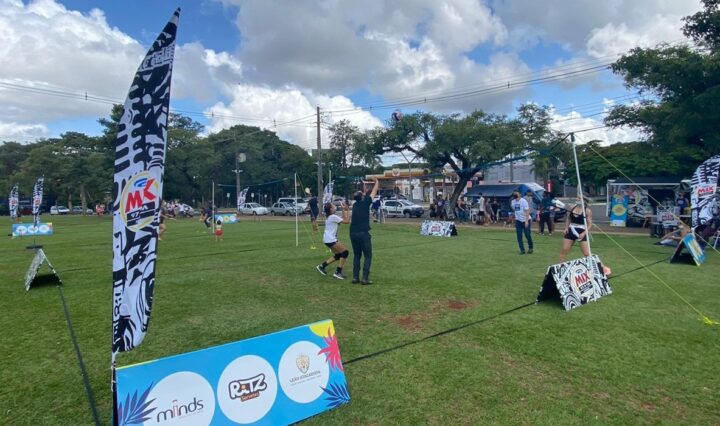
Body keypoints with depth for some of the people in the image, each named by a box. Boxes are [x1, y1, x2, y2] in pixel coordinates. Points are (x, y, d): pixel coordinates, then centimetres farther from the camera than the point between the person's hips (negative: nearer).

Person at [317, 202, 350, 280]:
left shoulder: (330, 217, 13)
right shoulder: (333, 217, -17)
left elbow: (342, 219, 15)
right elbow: (347, 221, -17)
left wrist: (344, 210, 9)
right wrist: (348, 211, -9)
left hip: (329, 239, 10)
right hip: (330, 240, -10)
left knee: (338, 255, 16)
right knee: (345, 252, -7)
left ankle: (321, 266, 21)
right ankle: (338, 272, -3)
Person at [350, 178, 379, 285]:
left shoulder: (355, 204, 13)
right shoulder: (365, 203, -2)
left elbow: (363, 197, 34)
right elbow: (373, 192, 12)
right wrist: (377, 182, 27)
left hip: (353, 233, 6)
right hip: (363, 233, -6)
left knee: (356, 255, 15)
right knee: (368, 256, 3)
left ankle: (355, 277, 11)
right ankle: (365, 278, -3)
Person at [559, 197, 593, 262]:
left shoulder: (587, 211, -7)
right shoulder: (573, 207, 6)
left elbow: (590, 224, -8)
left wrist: (584, 233, -19)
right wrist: (566, 227, 4)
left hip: (581, 233, -4)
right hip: (571, 231, 4)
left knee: (586, 253, -2)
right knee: (564, 250, 3)